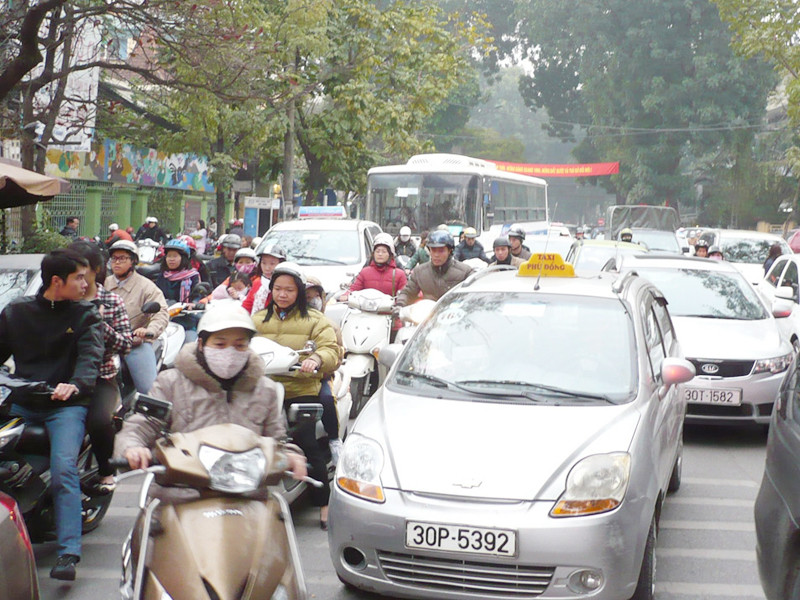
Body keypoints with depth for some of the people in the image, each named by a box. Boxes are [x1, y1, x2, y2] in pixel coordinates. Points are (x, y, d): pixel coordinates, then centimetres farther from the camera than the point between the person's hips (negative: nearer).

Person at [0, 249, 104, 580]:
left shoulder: (85, 316, 7)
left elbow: (90, 357, -8)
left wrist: (75, 385, -29)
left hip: (65, 405, -2)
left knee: (63, 469, -22)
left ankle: (68, 554, -24)